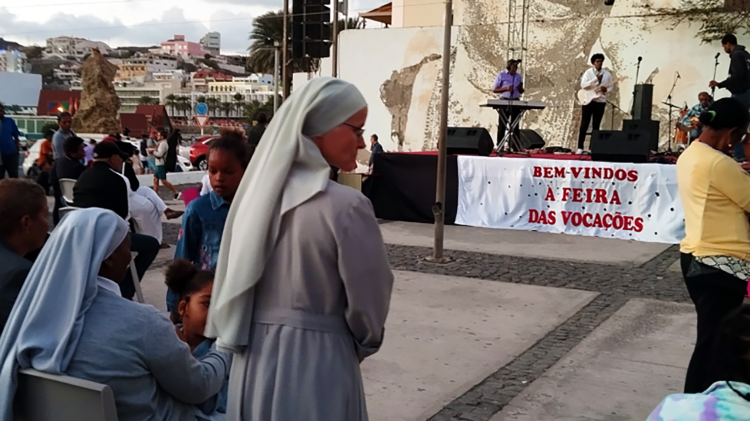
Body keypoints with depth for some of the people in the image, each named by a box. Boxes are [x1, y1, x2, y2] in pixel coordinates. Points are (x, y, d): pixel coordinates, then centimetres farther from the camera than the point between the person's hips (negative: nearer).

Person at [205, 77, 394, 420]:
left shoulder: (261, 191, -1)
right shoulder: (346, 206, -19)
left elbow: (234, 281, 7)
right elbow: (368, 300, -11)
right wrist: (361, 346, 8)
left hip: (253, 360, 6)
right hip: (317, 363, -6)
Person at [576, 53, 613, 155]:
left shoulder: (607, 74, 8)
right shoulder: (588, 72, -1)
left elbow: (611, 87, 13)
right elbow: (583, 85, -14)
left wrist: (606, 90, -10)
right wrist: (596, 79, -19)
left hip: (600, 101, 3)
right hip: (588, 100, -3)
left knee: (596, 126, 6)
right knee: (584, 125, -5)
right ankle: (580, 147, -2)